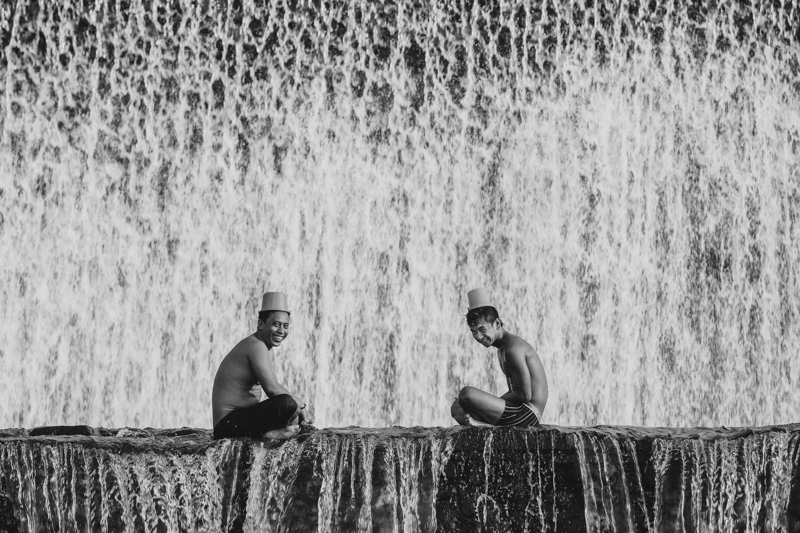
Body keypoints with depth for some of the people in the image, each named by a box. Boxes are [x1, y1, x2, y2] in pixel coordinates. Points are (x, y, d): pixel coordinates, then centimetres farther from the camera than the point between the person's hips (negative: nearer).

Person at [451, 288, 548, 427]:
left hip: (528, 415, -12)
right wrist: (492, 402, 5)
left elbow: (525, 395, -19)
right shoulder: (502, 349, 18)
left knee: (466, 394, -28)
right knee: (456, 406, 18)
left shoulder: (513, 349, -16)